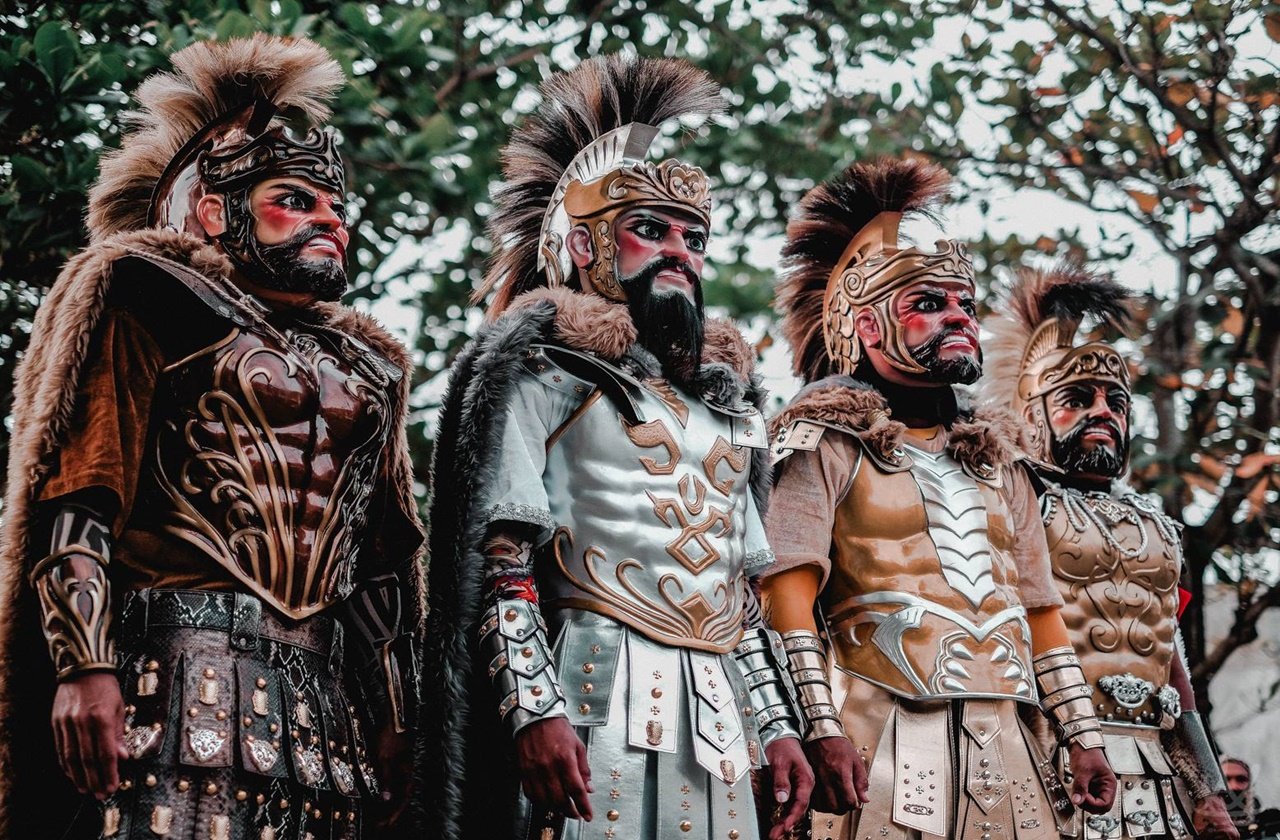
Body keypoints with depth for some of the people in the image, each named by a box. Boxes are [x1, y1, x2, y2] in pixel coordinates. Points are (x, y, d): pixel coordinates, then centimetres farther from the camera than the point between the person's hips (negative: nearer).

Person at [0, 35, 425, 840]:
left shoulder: (362, 366, 26)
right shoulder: (154, 304, 9)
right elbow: (74, 502, -3)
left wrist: (394, 721, 16)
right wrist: (86, 666, -15)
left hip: (324, 687, 6)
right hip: (189, 661, -6)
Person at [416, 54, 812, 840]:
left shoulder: (727, 400, 22)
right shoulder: (541, 370, 3)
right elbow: (498, 560, -7)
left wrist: (779, 725, 13)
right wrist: (534, 708, -18)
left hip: (719, 715, 6)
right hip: (595, 702, -6)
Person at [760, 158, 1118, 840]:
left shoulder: (997, 458, 21)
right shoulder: (831, 441, 2)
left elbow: (1040, 610, 20)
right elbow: (788, 588, -9)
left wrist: (1083, 738, 13)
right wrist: (822, 730, -19)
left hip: (1006, 752, 6)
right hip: (884, 746, -6)